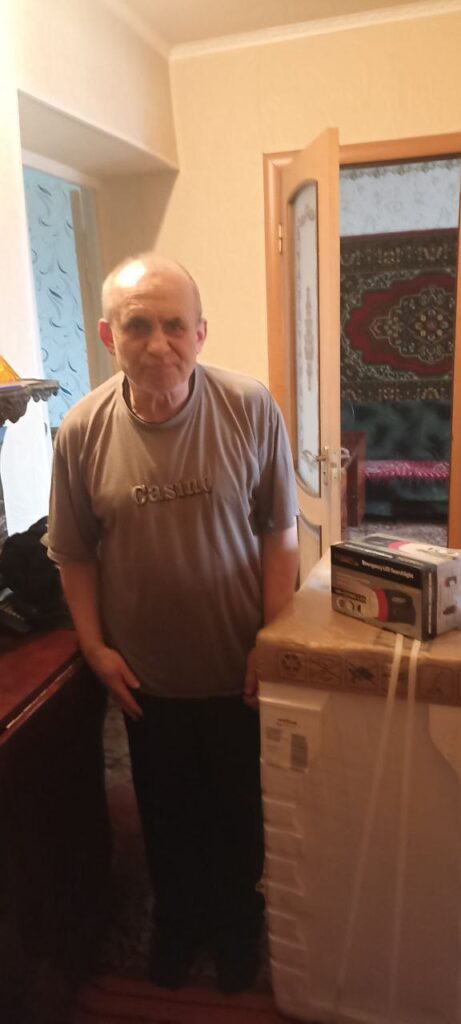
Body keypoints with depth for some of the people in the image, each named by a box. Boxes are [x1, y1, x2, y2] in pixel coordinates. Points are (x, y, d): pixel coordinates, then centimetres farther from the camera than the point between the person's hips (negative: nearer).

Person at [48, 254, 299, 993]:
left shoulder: (251, 410, -16)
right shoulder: (83, 430, -12)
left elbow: (280, 531, -9)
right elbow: (73, 553, -2)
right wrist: (94, 646, -4)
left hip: (239, 669, -1)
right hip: (145, 674, 1)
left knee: (239, 808, 22)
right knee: (166, 812, 24)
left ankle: (236, 919, 52)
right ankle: (177, 915, 54)